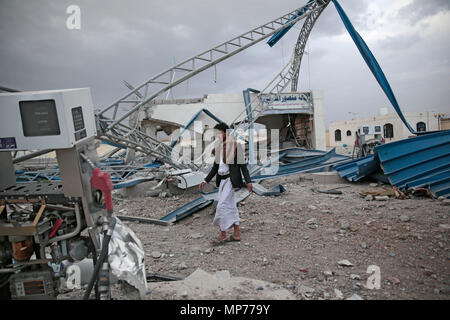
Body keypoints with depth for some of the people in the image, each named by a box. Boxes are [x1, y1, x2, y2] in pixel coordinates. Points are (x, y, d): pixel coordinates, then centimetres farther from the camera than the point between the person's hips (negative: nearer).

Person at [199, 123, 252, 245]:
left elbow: (242, 165, -9)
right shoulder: (219, 148, 11)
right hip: (222, 180, 8)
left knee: (222, 205, -9)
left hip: (230, 180, -8)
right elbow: (215, 167, 17)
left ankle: (223, 234, 4)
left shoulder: (235, 146, -9)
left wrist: (248, 181, -14)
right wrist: (206, 181, 15)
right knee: (230, 206, 12)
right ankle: (236, 234, 21)